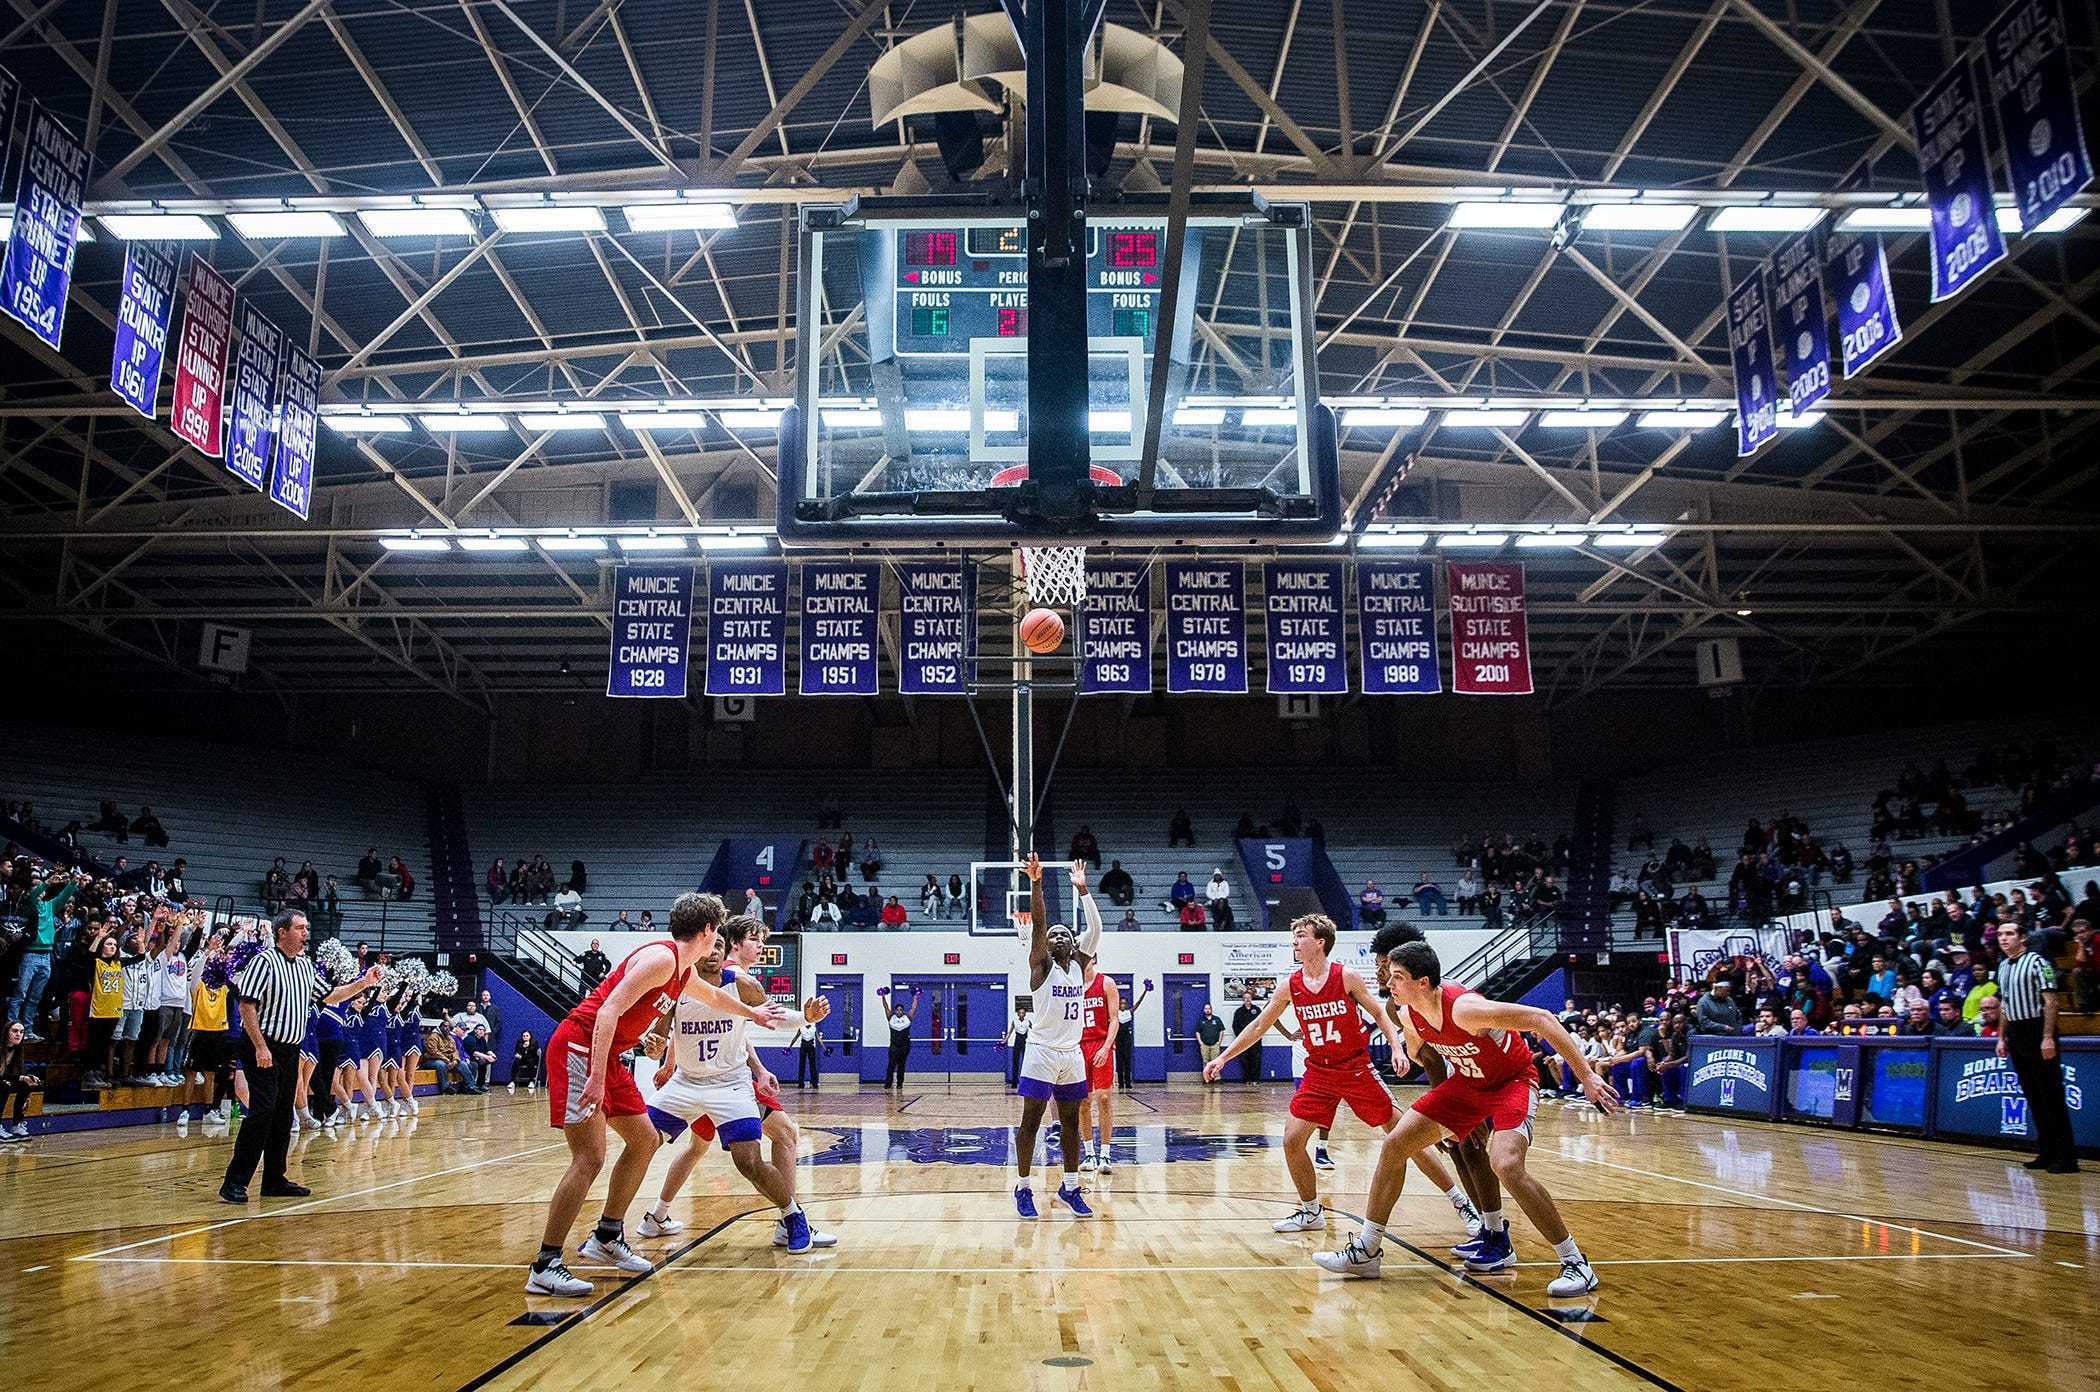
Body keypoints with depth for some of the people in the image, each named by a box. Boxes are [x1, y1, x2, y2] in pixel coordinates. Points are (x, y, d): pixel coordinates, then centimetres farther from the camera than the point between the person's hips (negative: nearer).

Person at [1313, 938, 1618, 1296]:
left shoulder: (1464, 1007, -34)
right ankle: (1365, 1251, 10)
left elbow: (1541, 1019, -32)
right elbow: (1417, 1051, 12)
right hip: (1467, 1083, 8)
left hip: (1513, 1080, -8)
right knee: (1395, 1144, 0)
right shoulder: (1409, 1017, -11)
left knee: (1506, 1165, -31)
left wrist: (1586, 1076, -34)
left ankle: (1576, 1263, -13)